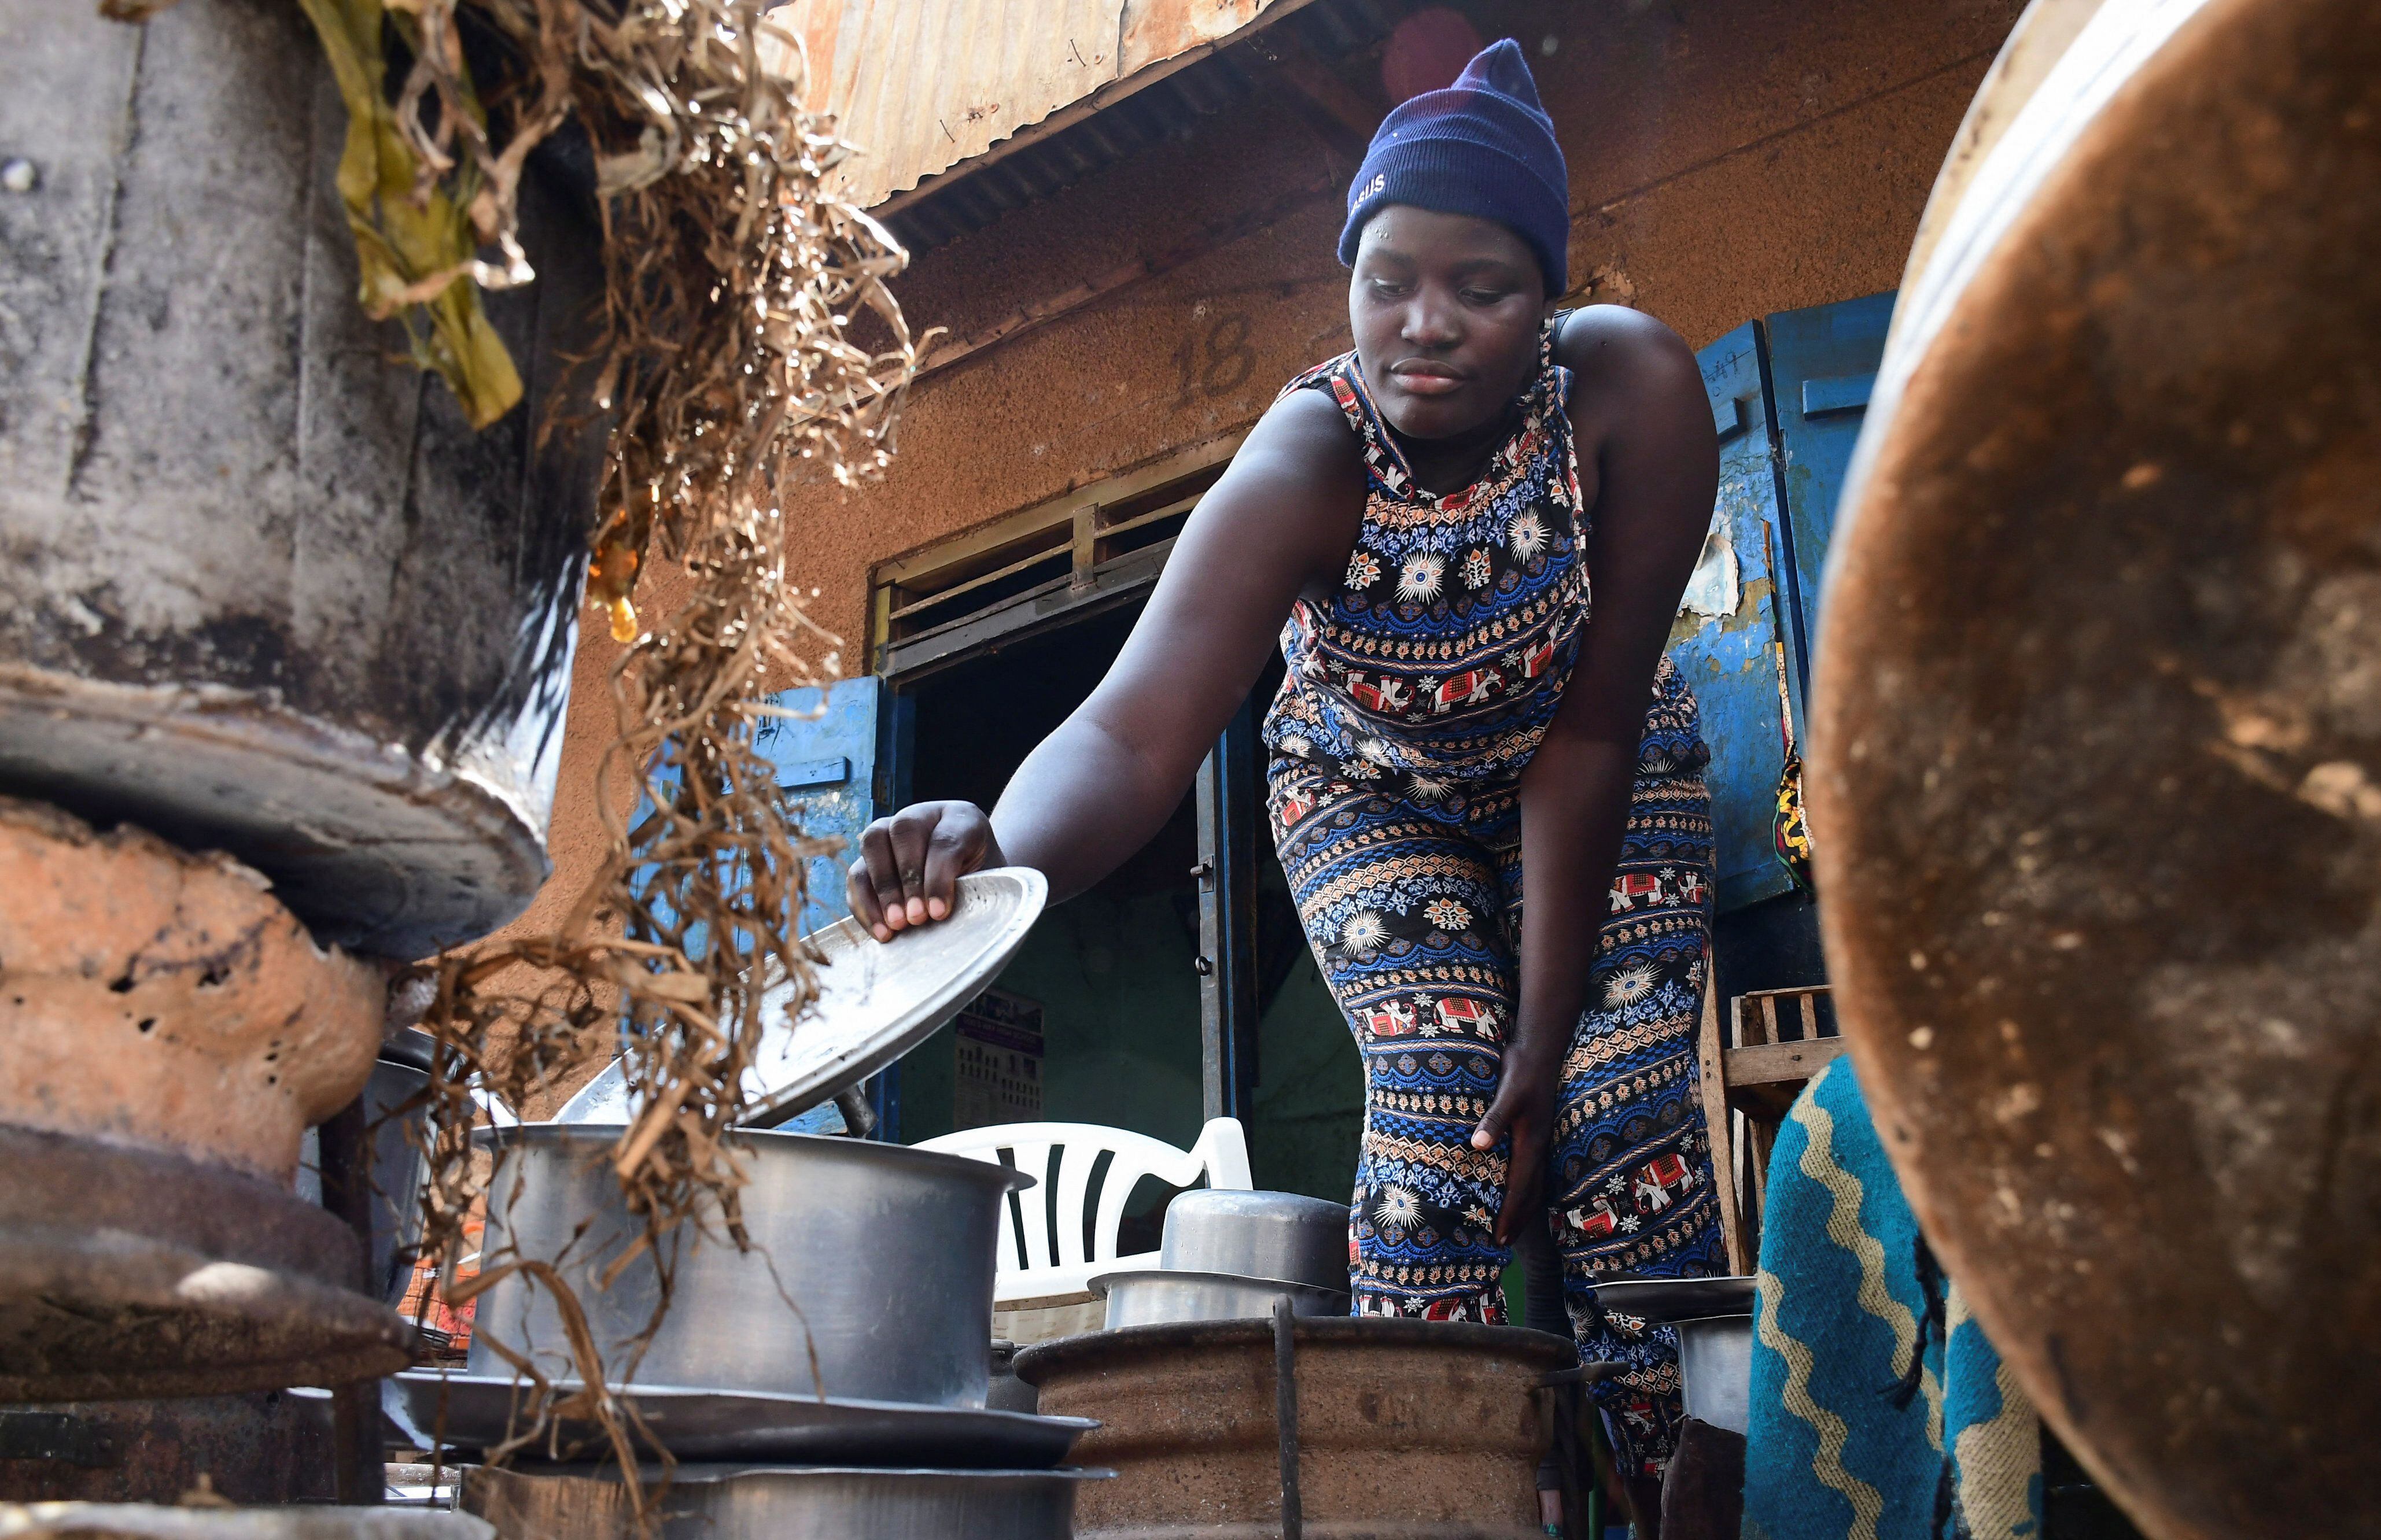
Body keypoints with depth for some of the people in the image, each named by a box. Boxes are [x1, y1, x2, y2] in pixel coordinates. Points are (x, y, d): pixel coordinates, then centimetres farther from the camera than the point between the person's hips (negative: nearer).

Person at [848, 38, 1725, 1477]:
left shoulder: (1635, 390, -32)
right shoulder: (1299, 473, -34)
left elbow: (1587, 737, -28)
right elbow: (1137, 729, -48)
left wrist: (1548, 1036, -24)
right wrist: (995, 847, -71)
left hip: (1597, 780, 1)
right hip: (1373, 792, -1)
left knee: (1627, 1108, -12)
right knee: (1437, 1101, -18)